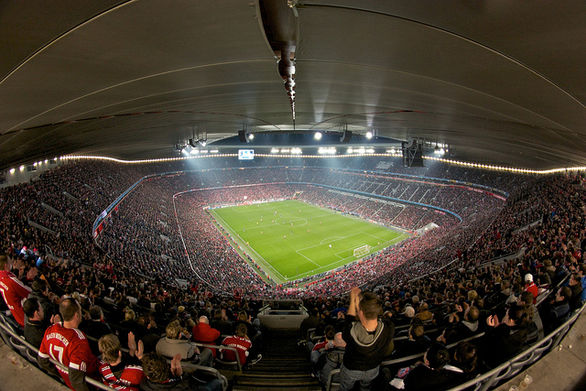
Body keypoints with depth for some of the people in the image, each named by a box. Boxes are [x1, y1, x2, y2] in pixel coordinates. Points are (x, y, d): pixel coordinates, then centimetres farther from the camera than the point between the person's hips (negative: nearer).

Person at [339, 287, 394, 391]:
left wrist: (352, 300, -7)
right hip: (372, 370, 2)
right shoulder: (389, 329, -39)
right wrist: (360, 303, -9)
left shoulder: (351, 331, -44)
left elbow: (350, 318, -18)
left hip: (350, 370, -2)